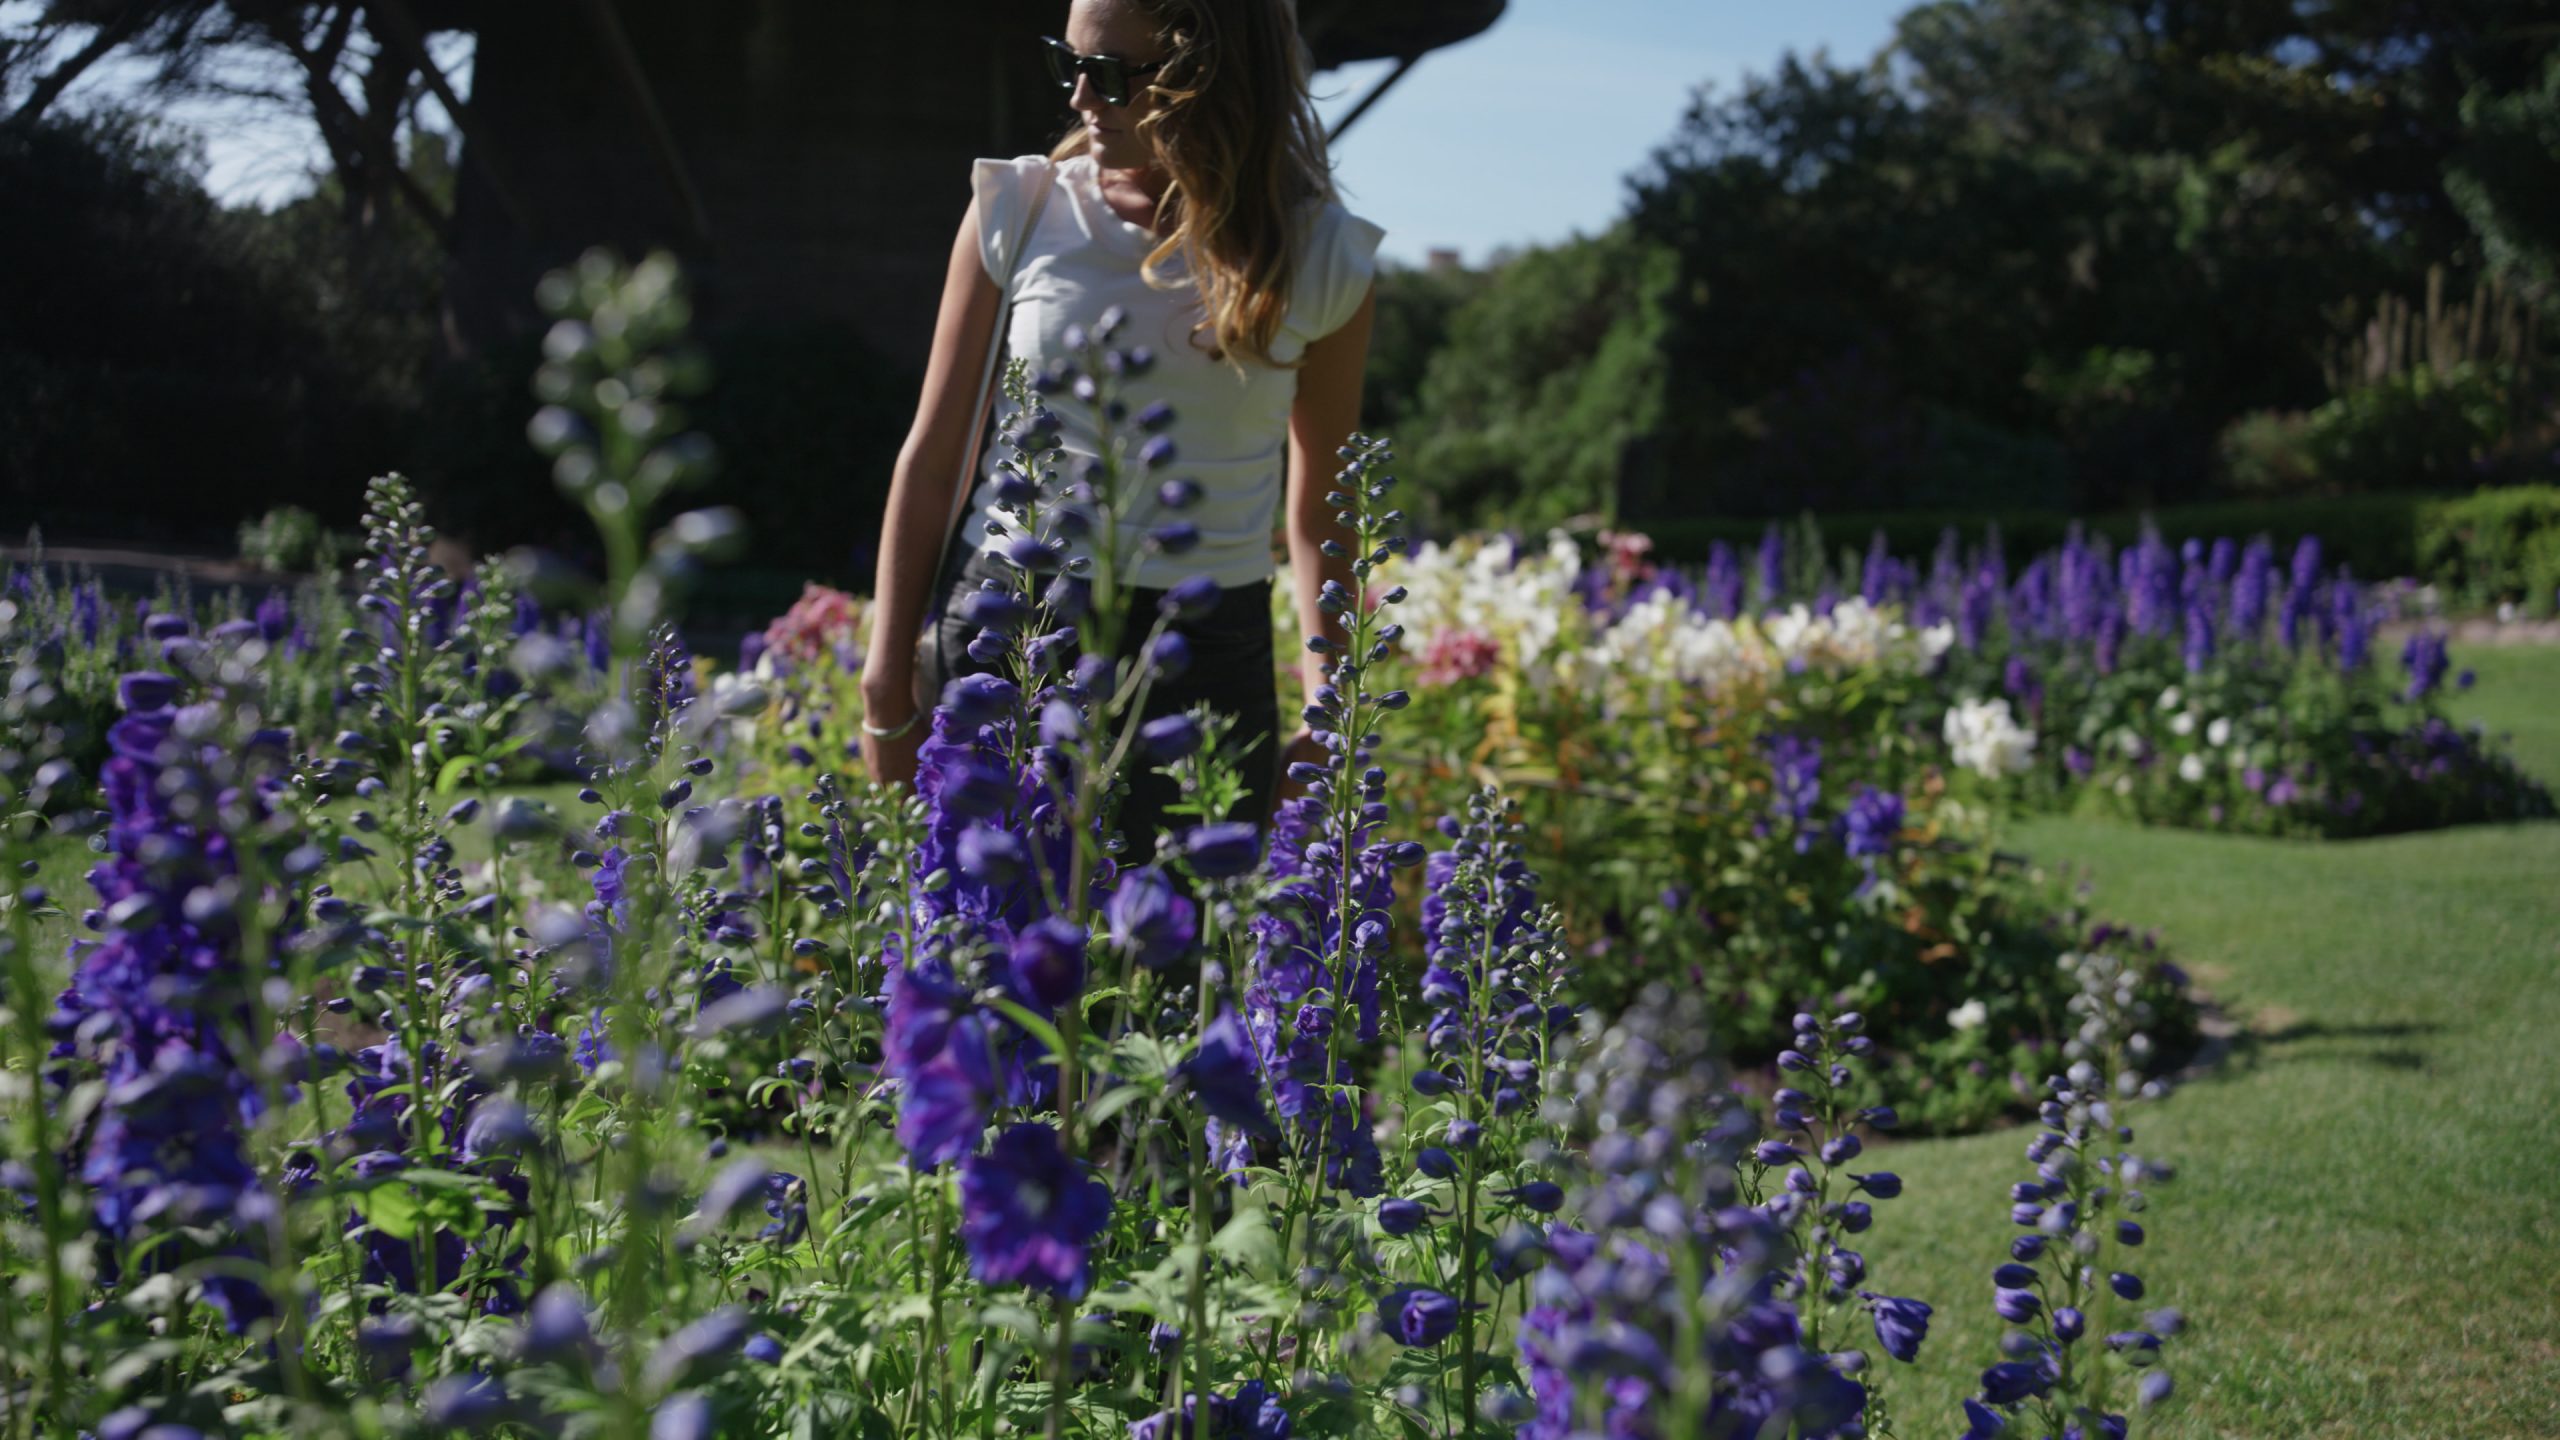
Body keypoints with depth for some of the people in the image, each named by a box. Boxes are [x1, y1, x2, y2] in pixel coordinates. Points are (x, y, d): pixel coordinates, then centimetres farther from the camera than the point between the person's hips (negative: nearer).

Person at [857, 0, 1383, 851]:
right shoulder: (1020, 211, -1)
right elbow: (933, 459, 4)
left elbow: (1320, 507, 10)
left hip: (1208, 652, 0)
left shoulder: (1321, 260, -1)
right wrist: (889, 692, 3)